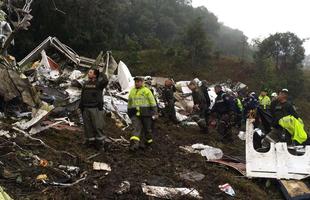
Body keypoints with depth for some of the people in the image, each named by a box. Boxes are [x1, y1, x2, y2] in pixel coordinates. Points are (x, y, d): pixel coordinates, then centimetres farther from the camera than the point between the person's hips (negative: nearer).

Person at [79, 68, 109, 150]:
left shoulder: (99, 83, -2)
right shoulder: (86, 84, 15)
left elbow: (105, 81, -27)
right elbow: (82, 96, 18)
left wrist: (103, 75, -10)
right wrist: (81, 106, 14)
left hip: (96, 108, -5)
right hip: (86, 108, 5)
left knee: (98, 126, -5)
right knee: (88, 126, 8)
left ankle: (100, 142, 4)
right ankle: (90, 140, 19)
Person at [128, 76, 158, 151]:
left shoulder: (146, 91, 0)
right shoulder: (132, 92, 15)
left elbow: (153, 102, -3)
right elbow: (129, 104, 24)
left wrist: (155, 113, -9)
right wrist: (129, 113, 25)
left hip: (145, 113, -3)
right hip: (135, 114, 3)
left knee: (147, 128, 6)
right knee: (136, 128, -9)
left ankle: (148, 142, 27)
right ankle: (134, 144, -18)